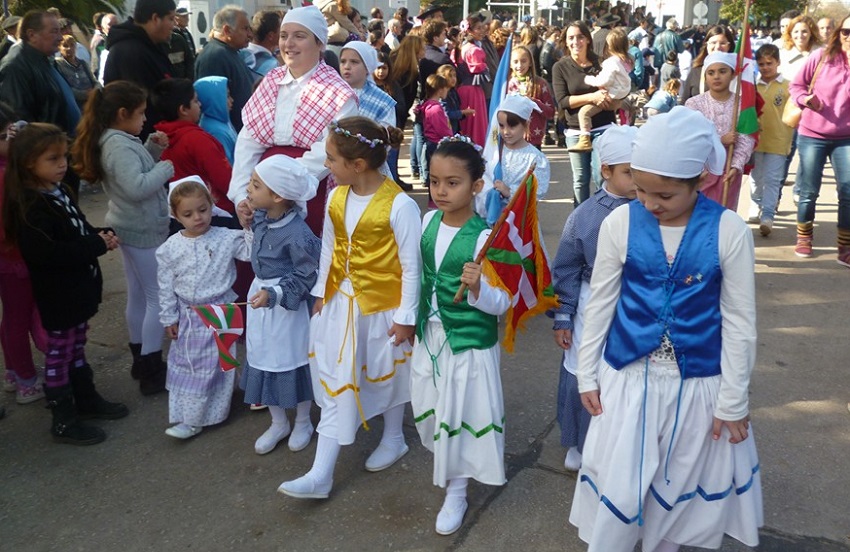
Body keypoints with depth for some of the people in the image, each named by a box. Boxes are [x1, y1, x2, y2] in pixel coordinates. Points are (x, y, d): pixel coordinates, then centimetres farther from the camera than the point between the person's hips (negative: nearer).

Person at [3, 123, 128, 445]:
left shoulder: (60, 192, 6)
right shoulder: (30, 205, -23)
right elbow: (45, 253, -32)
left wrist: (102, 236, -4)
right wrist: (97, 245, -26)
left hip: (79, 288, 9)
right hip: (57, 296, -9)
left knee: (76, 348, 22)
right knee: (59, 355, 5)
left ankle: (86, 398, 38)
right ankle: (64, 421, 18)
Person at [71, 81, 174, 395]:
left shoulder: (115, 141, 9)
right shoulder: (120, 146, -21)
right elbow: (137, 187, -31)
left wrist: (153, 148, 3)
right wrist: (166, 168, -18)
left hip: (132, 228, 10)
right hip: (144, 231, -10)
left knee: (138, 295, 18)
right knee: (158, 298, -4)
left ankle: (141, 360, 30)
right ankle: (152, 372, 3)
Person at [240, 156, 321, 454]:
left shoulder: (297, 235, -28)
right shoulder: (260, 218, -5)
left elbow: (305, 278, -21)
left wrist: (274, 294, -28)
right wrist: (247, 223, 8)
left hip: (288, 305, -8)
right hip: (261, 296, 8)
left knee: (293, 362, 10)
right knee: (263, 360, 17)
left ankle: (302, 423, 35)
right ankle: (278, 424, 37)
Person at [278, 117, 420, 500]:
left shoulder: (399, 205, -21)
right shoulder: (336, 198, -2)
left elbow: (411, 267, -16)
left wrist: (405, 317, -13)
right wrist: (322, 293, 13)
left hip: (383, 307, -5)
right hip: (340, 302, 5)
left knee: (387, 374, 17)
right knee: (335, 383, 7)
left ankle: (393, 440, 45)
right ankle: (321, 474, 15)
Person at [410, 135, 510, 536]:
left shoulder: (484, 237, -22)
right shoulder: (428, 221, -3)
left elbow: (501, 303, -19)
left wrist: (478, 289, -38)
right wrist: (415, 318, 19)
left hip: (470, 342, -6)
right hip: (429, 335, 6)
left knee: (462, 412, 8)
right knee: (429, 409, 21)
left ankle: (456, 491, 30)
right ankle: (447, 465, 49)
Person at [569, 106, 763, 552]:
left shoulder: (729, 230, -13)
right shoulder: (619, 223, -10)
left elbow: (739, 321, -5)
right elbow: (600, 304, -1)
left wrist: (733, 399, -2)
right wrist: (587, 375, 4)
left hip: (698, 382, 0)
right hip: (628, 376, 0)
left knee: (678, 486, 18)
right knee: (619, 487, 7)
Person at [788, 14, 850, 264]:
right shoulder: (821, 56, -5)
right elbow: (796, 85, 1)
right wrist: (806, 100, -17)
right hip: (812, 134, -1)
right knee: (809, 191, 5)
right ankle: (803, 237, 26)